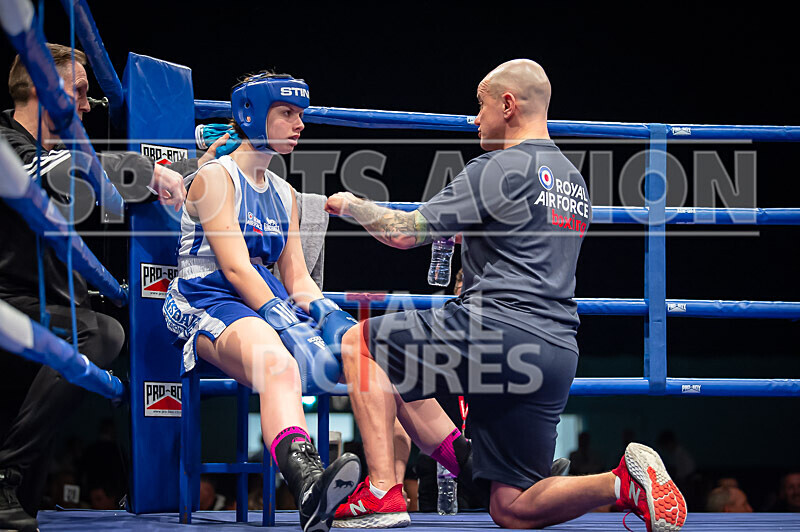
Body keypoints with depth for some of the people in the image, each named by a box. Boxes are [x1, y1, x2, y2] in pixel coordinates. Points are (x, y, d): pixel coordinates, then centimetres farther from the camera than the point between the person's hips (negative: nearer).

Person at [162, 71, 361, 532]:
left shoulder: (285, 193, 22)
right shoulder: (215, 177, -1)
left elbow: (297, 276, 16)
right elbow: (234, 267, -13)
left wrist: (328, 316, -6)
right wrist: (288, 327, -24)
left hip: (271, 305, 8)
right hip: (210, 301, -8)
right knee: (278, 363, -41)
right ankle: (308, 485, -66)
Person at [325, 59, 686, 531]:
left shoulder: (499, 169, -4)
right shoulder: (575, 182, 22)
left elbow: (406, 232, -3)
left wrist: (352, 205, 15)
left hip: (496, 336, -8)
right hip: (559, 357, 8)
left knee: (362, 341, 10)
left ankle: (382, 491, -5)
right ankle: (624, 482, -11)